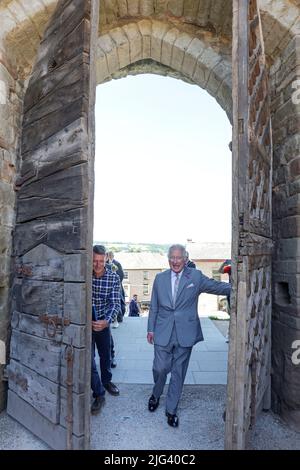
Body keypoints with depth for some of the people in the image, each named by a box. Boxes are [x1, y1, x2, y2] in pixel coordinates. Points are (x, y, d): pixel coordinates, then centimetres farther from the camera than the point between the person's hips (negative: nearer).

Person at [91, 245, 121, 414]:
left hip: (103, 323, 2)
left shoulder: (114, 278, -13)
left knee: (106, 355, 20)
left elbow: (115, 303, -15)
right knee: (89, 358, -1)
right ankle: (99, 394, 18)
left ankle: (106, 381, 46)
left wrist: (106, 321, -32)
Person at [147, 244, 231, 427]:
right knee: (160, 368, 8)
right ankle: (156, 395, 40)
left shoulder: (195, 276, -2)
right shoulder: (160, 278, 5)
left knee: (178, 373, 9)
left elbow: (217, 286, -4)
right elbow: (154, 307, 9)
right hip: (163, 332, 1)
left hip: (185, 333, -1)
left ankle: (171, 410, 29)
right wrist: (151, 328, 9)